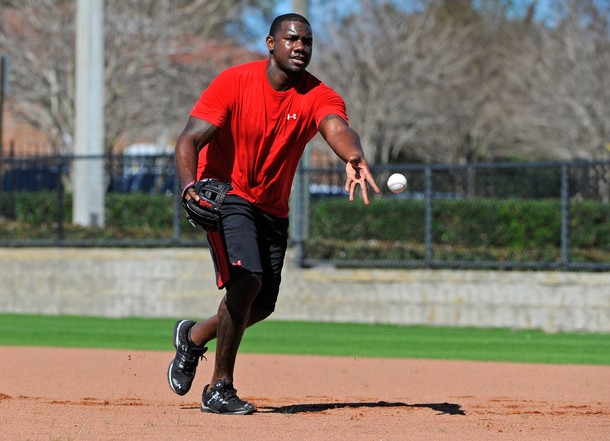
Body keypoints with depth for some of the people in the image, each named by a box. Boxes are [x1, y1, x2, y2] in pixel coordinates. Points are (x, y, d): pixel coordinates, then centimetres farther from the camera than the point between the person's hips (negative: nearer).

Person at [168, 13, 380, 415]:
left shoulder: (319, 96, -11)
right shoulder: (234, 82, -16)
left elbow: (337, 128, -34)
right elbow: (190, 140, -19)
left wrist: (355, 158, -58)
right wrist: (189, 185, -39)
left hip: (273, 210, 5)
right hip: (226, 197, -5)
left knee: (262, 305, 10)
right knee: (246, 279, -24)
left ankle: (195, 336, 41)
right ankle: (219, 389, -13)